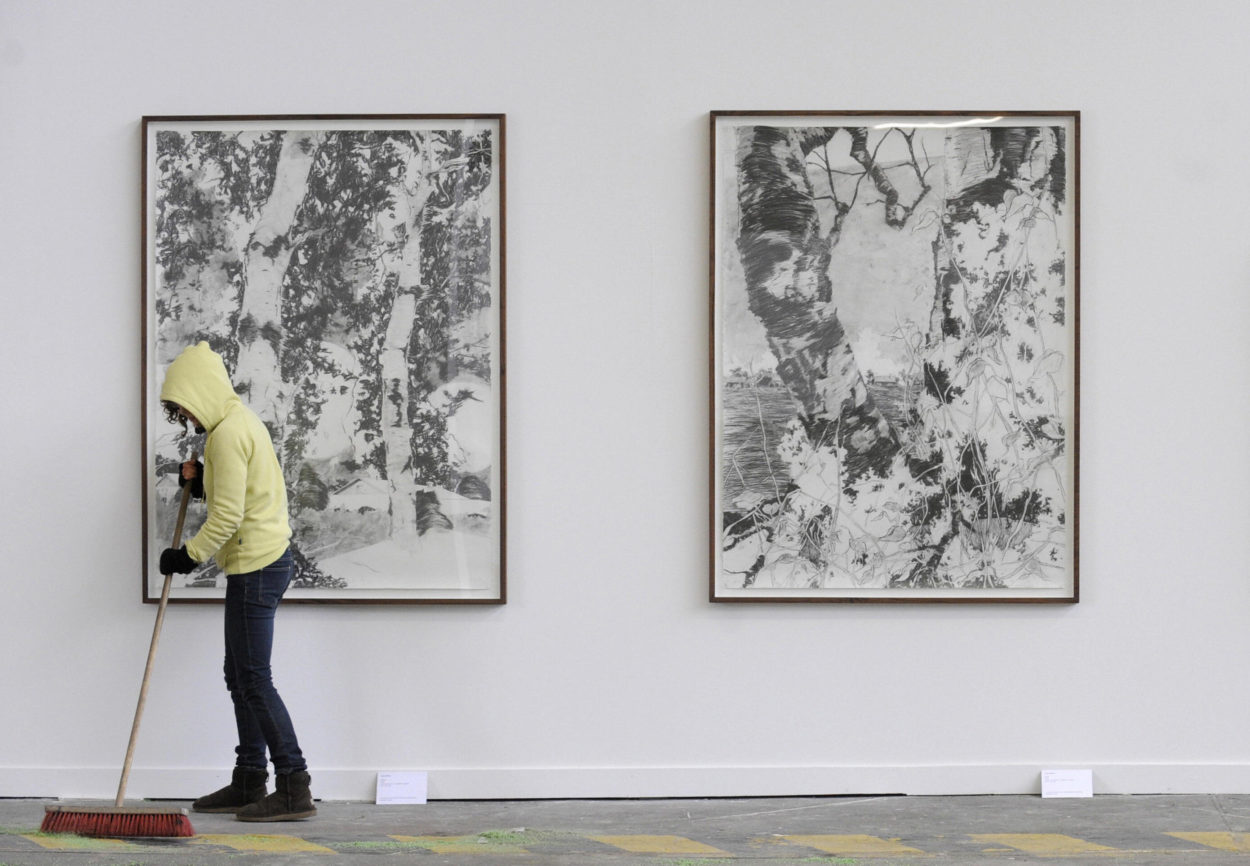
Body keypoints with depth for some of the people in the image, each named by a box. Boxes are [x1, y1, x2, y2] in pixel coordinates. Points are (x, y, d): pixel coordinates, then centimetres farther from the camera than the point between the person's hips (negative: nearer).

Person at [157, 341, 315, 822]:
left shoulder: (228, 433, -16)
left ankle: (294, 789, -11)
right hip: (265, 561, 11)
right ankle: (249, 783, 17)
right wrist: (202, 483, 10)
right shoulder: (241, 421, 17)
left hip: (255, 566, -11)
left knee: (254, 679, -10)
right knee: (240, 676, 13)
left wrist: (190, 555, -10)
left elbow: (228, 516, -20)